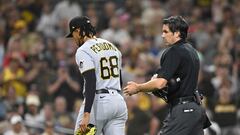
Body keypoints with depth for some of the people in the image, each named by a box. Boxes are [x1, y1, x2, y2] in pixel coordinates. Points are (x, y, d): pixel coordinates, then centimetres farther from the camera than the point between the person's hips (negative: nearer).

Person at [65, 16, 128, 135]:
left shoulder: (83, 51, -9)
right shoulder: (112, 46, 16)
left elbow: (91, 83, -20)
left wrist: (86, 115, -25)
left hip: (97, 101, -7)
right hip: (118, 101, 7)